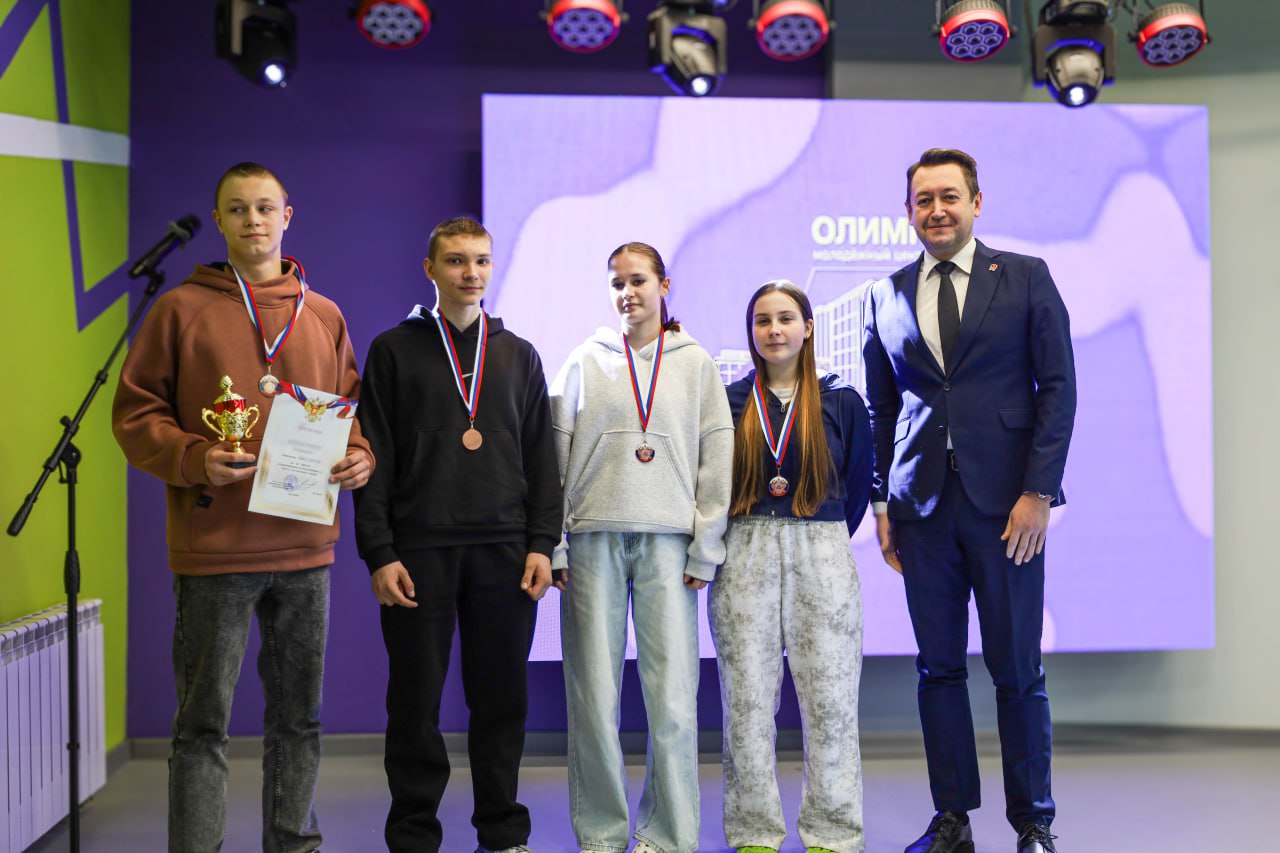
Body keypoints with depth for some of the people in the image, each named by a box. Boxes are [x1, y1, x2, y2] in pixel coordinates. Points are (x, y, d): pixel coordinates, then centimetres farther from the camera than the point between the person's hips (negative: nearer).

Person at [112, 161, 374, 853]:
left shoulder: (324, 316, 11)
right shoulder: (181, 308, 2)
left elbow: (352, 407, 17)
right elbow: (135, 413, 1)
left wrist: (360, 456, -4)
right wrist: (194, 459, -16)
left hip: (305, 546, 4)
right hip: (213, 549, -3)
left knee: (298, 716, 13)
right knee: (204, 722, 2)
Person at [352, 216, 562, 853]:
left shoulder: (519, 355, 14)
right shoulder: (394, 350, 7)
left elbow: (542, 459, 11)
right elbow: (375, 460, 1)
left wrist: (542, 544, 1)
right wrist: (379, 553, -7)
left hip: (505, 552, 2)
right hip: (420, 550, -2)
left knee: (502, 698, 5)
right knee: (415, 701, 2)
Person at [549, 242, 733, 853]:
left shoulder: (695, 362, 11)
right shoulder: (586, 361, 11)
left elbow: (717, 457, 7)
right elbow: (556, 457, 8)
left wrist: (706, 548, 1)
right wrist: (552, 544, 1)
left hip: (668, 540, 0)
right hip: (594, 539, 1)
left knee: (673, 697, -4)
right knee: (593, 695, 1)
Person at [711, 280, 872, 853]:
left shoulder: (840, 400, 6)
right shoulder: (728, 400, 7)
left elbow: (859, 484, 12)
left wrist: (823, 541, 11)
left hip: (822, 560, 0)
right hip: (744, 560, 1)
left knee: (830, 698, 0)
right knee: (747, 698, 2)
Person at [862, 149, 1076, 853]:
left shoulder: (1025, 278, 4)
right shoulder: (886, 296, 11)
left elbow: (1058, 385, -1)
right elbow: (880, 409, 13)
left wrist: (1038, 491, -8)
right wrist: (881, 501, 6)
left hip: (1005, 503, -2)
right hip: (923, 505, 3)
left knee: (1017, 670, 3)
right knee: (939, 668, 7)